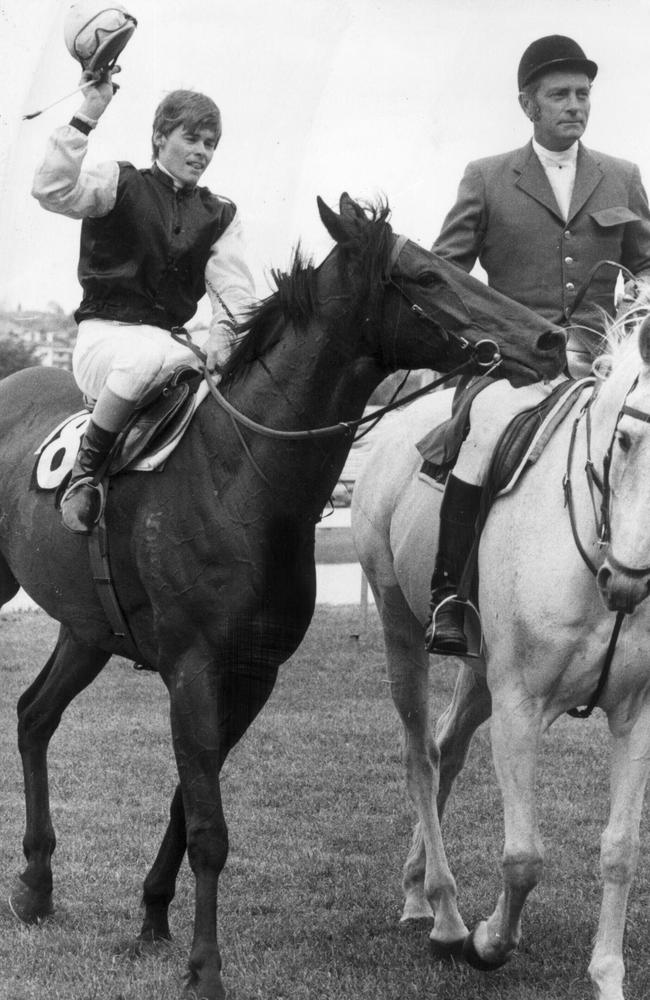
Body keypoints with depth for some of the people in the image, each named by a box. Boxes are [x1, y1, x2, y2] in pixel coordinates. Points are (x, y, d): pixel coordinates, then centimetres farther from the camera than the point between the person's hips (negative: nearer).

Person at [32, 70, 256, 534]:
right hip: (106, 334, -5)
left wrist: (225, 330, -20)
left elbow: (233, 283, 2)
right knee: (150, 356, -40)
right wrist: (88, 116, -19)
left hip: (170, 337, 5)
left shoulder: (219, 214, 16)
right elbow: (53, 190, -16)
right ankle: (85, 471, -24)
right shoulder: (121, 183, 4)